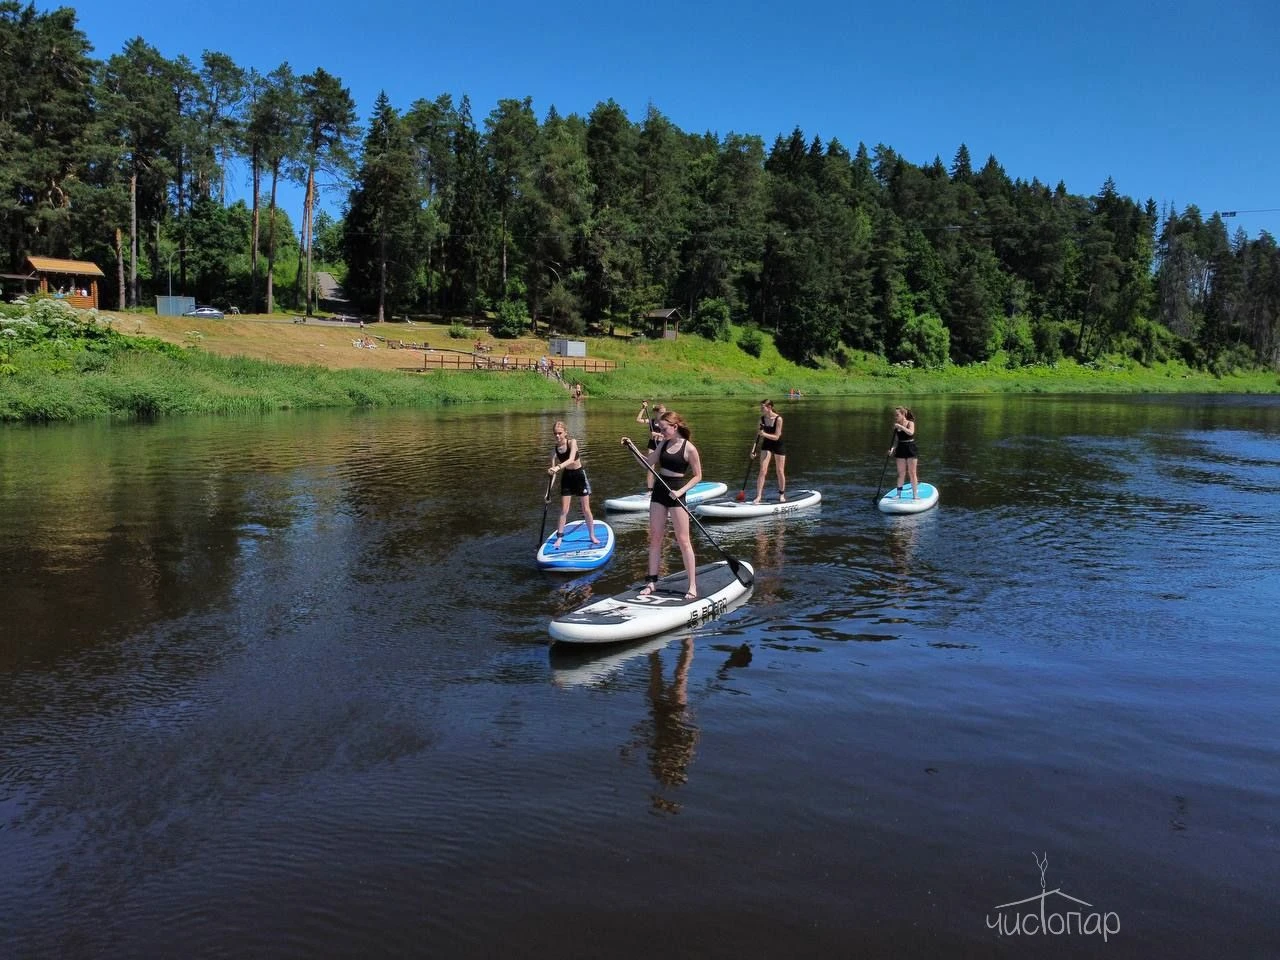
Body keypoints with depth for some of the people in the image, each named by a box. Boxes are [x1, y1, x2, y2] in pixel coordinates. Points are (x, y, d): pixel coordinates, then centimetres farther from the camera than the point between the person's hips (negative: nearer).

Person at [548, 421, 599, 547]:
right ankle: (559, 538, 9)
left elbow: (571, 459, -33)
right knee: (564, 511, 1)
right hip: (566, 477, 3)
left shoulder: (572, 442, -17)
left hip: (579, 476, -3)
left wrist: (558, 467, -49)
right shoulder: (555, 449, -7)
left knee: (586, 509, 4)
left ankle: (592, 536, 17)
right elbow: (553, 471, -7)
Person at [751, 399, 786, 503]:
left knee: (780, 471, 7)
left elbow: (776, 437, -22)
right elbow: (758, 436, -2)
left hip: (778, 445, -3)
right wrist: (753, 450, -10)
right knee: (763, 471, -7)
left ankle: (782, 495, 25)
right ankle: (758, 496, -8)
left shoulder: (778, 419, -20)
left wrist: (765, 434, -37)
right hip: (766, 445, 3)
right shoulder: (762, 419, -7)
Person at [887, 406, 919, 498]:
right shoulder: (896, 426, 5)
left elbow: (911, 432, -27)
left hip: (910, 449, -4)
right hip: (900, 450, 4)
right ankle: (899, 493, 15)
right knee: (901, 473, 8)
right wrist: (893, 448, -8)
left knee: (912, 473, 0)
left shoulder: (910, 423, -6)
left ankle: (915, 495, 4)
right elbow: (896, 440, 7)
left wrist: (900, 426, -29)